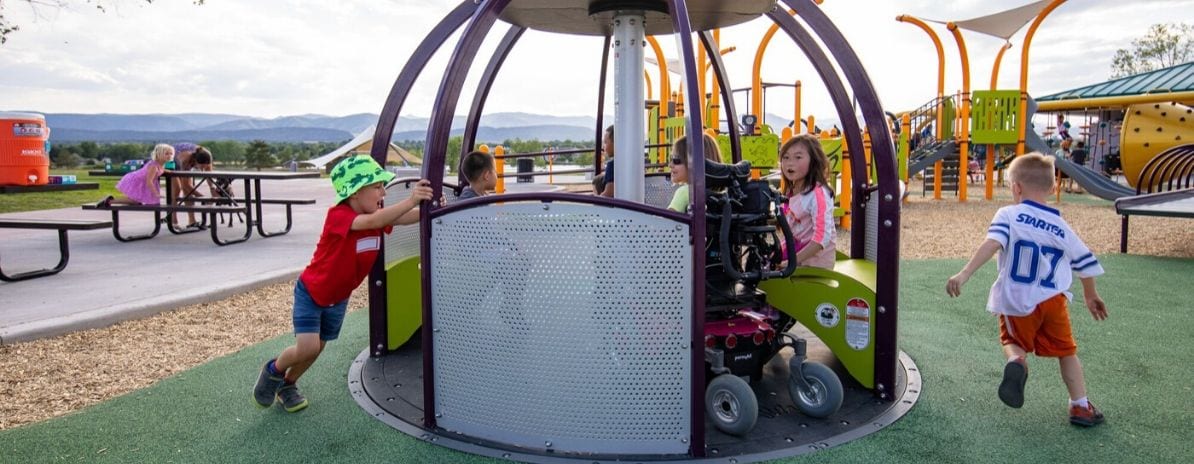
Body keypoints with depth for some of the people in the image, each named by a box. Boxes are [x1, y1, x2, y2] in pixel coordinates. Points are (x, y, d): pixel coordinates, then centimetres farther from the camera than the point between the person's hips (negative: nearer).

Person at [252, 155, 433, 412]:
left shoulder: (376, 214, -11)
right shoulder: (338, 215, -32)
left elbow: (405, 217, -25)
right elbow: (372, 222, -50)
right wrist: (410, 201, -61)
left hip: (338, 297, 7)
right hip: (310, 292, -6)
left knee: (317, 348, 15)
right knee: (307, 348, -14)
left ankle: (287, 384, 41)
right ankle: (273, 370, 18)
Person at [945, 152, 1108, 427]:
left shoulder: (1008, 215, -5)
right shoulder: (1061, 227, 7)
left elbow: (992, 244, -24)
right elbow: (1086, 265, 17)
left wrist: (965, 274, -31)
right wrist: (1091, 297, 33)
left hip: (1017, 303, -2)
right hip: (1053, 301, 3)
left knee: (1013, 341, 22)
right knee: (1066, 350, 20)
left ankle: (1016, 360, -11)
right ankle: (1080, 406, 22)